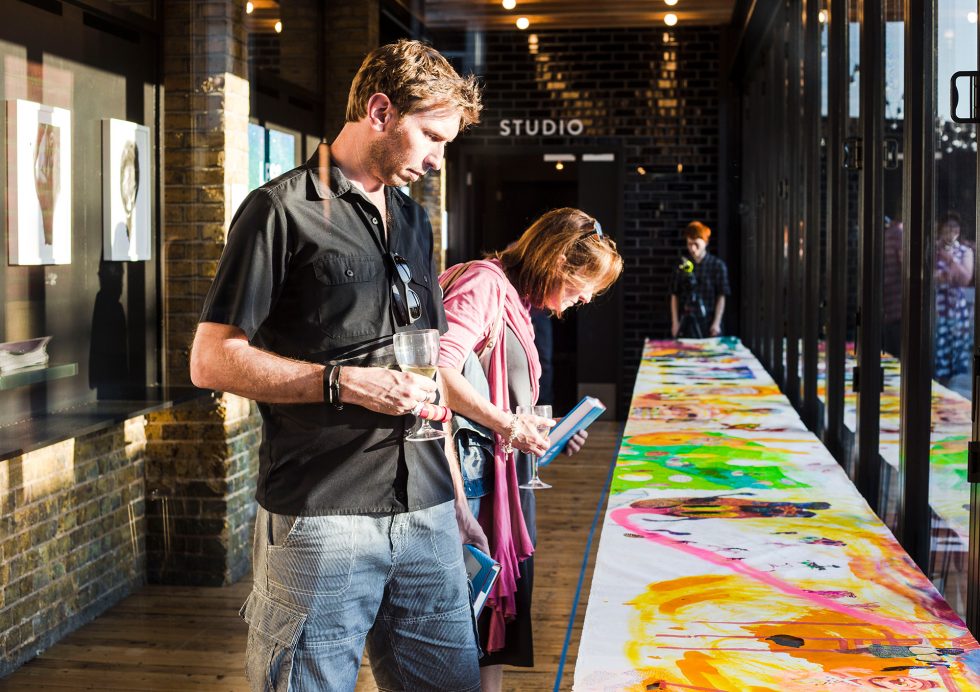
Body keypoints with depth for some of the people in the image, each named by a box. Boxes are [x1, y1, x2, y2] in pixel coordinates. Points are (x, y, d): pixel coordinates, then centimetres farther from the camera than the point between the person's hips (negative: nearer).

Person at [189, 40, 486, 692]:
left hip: (426, 515, 7)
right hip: (322, 519, -6)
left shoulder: (413, 221, 18)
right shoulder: (282, 210, -4)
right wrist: (344, 382, -17)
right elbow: (212, 359, -9)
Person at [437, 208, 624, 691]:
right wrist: (507, 425, -21)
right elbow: (439, 369, -25)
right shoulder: (484, 284, -12)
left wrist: (545, 432, 10)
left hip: (510, 479, 10)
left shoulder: (515, 303, 19)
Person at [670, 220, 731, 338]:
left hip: (708, 324, -2)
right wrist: (675, 322, 2)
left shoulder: (718, 265, 0)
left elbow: (721, 297, -1)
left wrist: (716, 323, -7)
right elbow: (674, 295, 8)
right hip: (686, 323, 2)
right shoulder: (682, 265, 6)